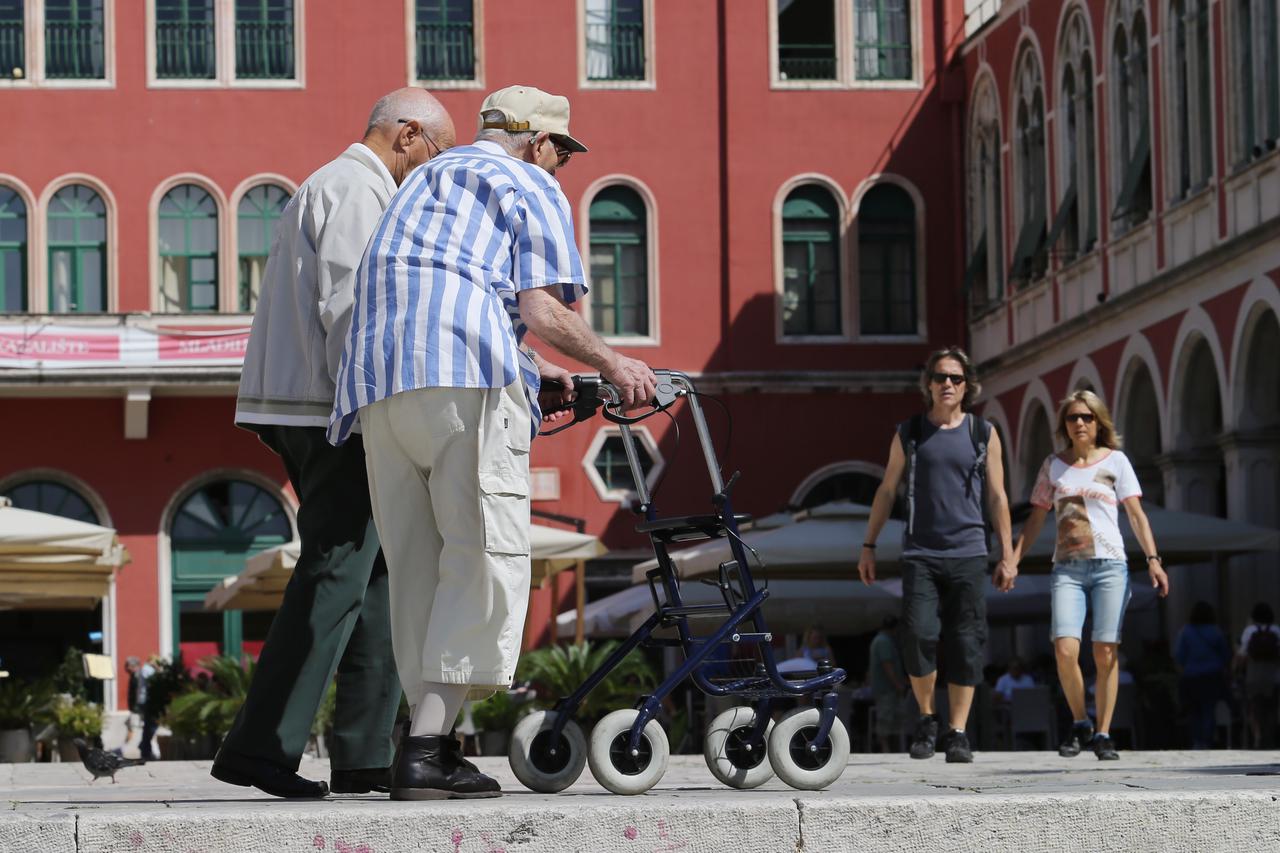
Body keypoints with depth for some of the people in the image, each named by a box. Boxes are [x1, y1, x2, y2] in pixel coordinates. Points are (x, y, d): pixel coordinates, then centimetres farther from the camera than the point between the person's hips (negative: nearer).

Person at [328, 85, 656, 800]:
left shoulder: (427, 179, 34)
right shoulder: (531, 188, 10)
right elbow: (542, 309, -3)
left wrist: (533, 368, 45)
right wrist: (611, 364, 11)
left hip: (377, 384, 8)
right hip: (467, 384, -7)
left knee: (418, 567, 7)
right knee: (486, 561, -7)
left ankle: (435, 740, 2)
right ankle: (427, 747, -17)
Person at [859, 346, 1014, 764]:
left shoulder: (983, 434, 8)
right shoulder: (909, 433, 8)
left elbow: (997, 497, 10)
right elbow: (887, 491, 13)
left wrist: (1007, 554, 6)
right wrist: (869, 545, 10)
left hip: (968, 554, 0)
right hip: (920, 553, 0)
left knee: (966, 646, -2)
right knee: (920, 635, -13)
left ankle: (957, 733, 4)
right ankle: (926, 719, 6)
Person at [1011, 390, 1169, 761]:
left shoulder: (1115, 461, 7)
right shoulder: (1053, 466, 13)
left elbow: (1136, 513, 2)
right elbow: (1036, 518, 16)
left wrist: (1153, 559, -9)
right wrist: (1014, 560, 6)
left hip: (1110, 565, -1)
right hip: (1067, 567, 1)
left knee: (1105, 654, -5)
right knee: (1065, 650, -15)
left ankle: (1103, 734, 4)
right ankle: (1080, 723, 4)